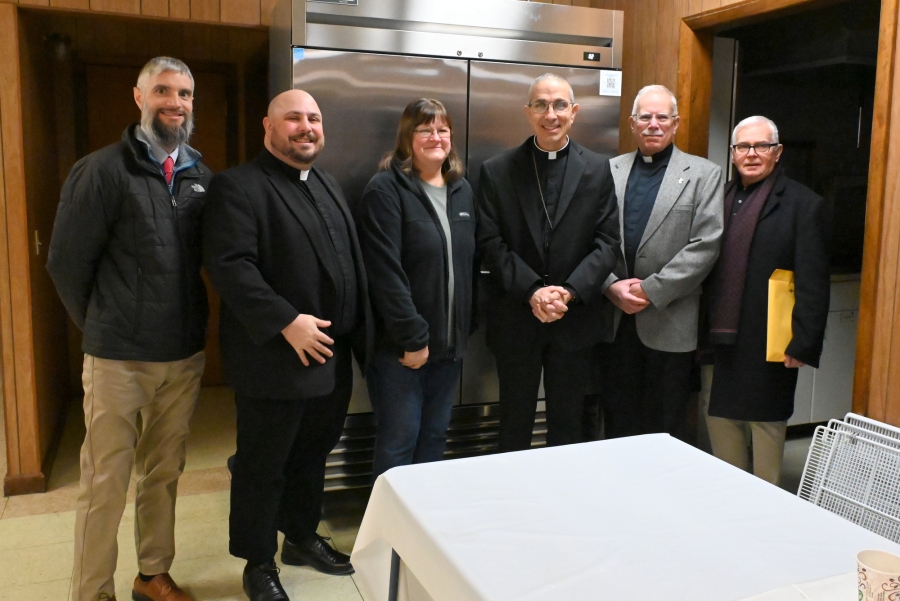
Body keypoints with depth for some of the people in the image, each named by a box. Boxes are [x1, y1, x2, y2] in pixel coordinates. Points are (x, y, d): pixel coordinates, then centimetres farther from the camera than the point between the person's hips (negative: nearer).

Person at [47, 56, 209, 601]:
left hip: (187, 356, 4)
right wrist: (103, 327, 4)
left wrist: (189, 322, 5)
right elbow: (67, 262, -5)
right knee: (106, 484, 6)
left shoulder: (201, 176, 4)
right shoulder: (102, 171, -9)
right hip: (120, 357, -4)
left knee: (164, 475, 16)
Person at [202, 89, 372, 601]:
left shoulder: (329, 185, 15)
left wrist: (359, 331, 10)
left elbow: (352, 262, 17)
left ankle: (303, 538, 40)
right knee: (264, 466, 8)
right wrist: (287, 322, -25)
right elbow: (231, 266, -21)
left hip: (333, 357, 8)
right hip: (276, 359, -7)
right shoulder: (238, 187, -11)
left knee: (312, 455, 20)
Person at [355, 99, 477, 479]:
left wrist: (465, 329, 7)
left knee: (435, 436, 15)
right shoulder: (385, 190, -10)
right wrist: (412, 337, -17)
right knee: (399, 440, 3)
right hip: (399, 345, -6)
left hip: (449, 343, 6)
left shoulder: (463, 191, 11)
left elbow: (468, 264, 13)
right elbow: (384, 271, -17)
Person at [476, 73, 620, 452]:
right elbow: (490, 243, -5)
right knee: (514, 423, 11)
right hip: (515, 319, -1)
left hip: (577, 318, 1)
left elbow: (608, 242, -2)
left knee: (567, 423, 14)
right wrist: (532, 292, -17)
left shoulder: (597, 170, 4)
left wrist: (569, 292, -15)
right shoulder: (497, 171, 0)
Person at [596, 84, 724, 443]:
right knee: (618, 424, 12)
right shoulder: (609, 171, 9)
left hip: (669, 323, -2)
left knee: (666, 432, 7)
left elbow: (705, 246, -7)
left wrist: (651, 290, -12)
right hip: (613, 319, 2)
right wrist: (612, 286, -10)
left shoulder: (703, 175, 2)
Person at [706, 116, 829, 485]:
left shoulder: (803, 204, -6)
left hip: (768, 343, -5)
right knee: (720, 421, 14)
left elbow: (813, 284, -10)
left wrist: (802, 344, -15)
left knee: (766, 425, 8)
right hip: (720, 339, 5)